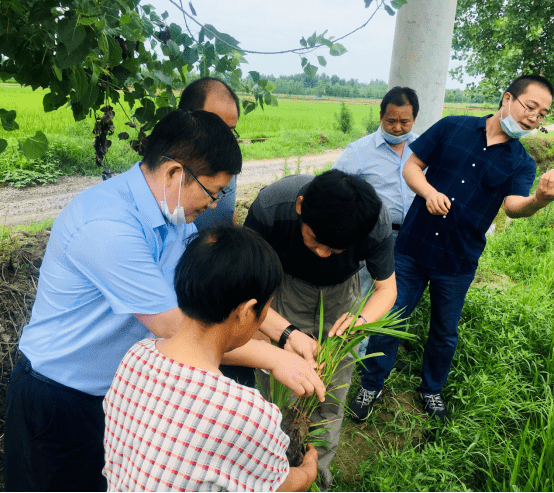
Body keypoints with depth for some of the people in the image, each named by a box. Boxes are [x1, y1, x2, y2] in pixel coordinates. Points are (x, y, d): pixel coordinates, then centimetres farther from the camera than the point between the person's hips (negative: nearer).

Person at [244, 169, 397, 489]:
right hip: (288, 284, -1)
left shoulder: (378, 224, -33)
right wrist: (287, 333, -39)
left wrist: (363, 318, -39)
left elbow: (387, 289, -16)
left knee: (333, 388, 4)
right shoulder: (270, 207, -37)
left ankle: (320, 468, 32)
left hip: (341, 289, 1)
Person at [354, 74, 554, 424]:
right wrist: (430, 192, -19)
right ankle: (373, 385, 30)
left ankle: (432, 390, 43)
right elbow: (412, 166, 1)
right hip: (413, 248, -1)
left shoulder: (521, 163, 1)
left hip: (458, 263, 2)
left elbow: (514, 205, -17)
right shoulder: (453, 127, 0)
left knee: (445, 333, 17)